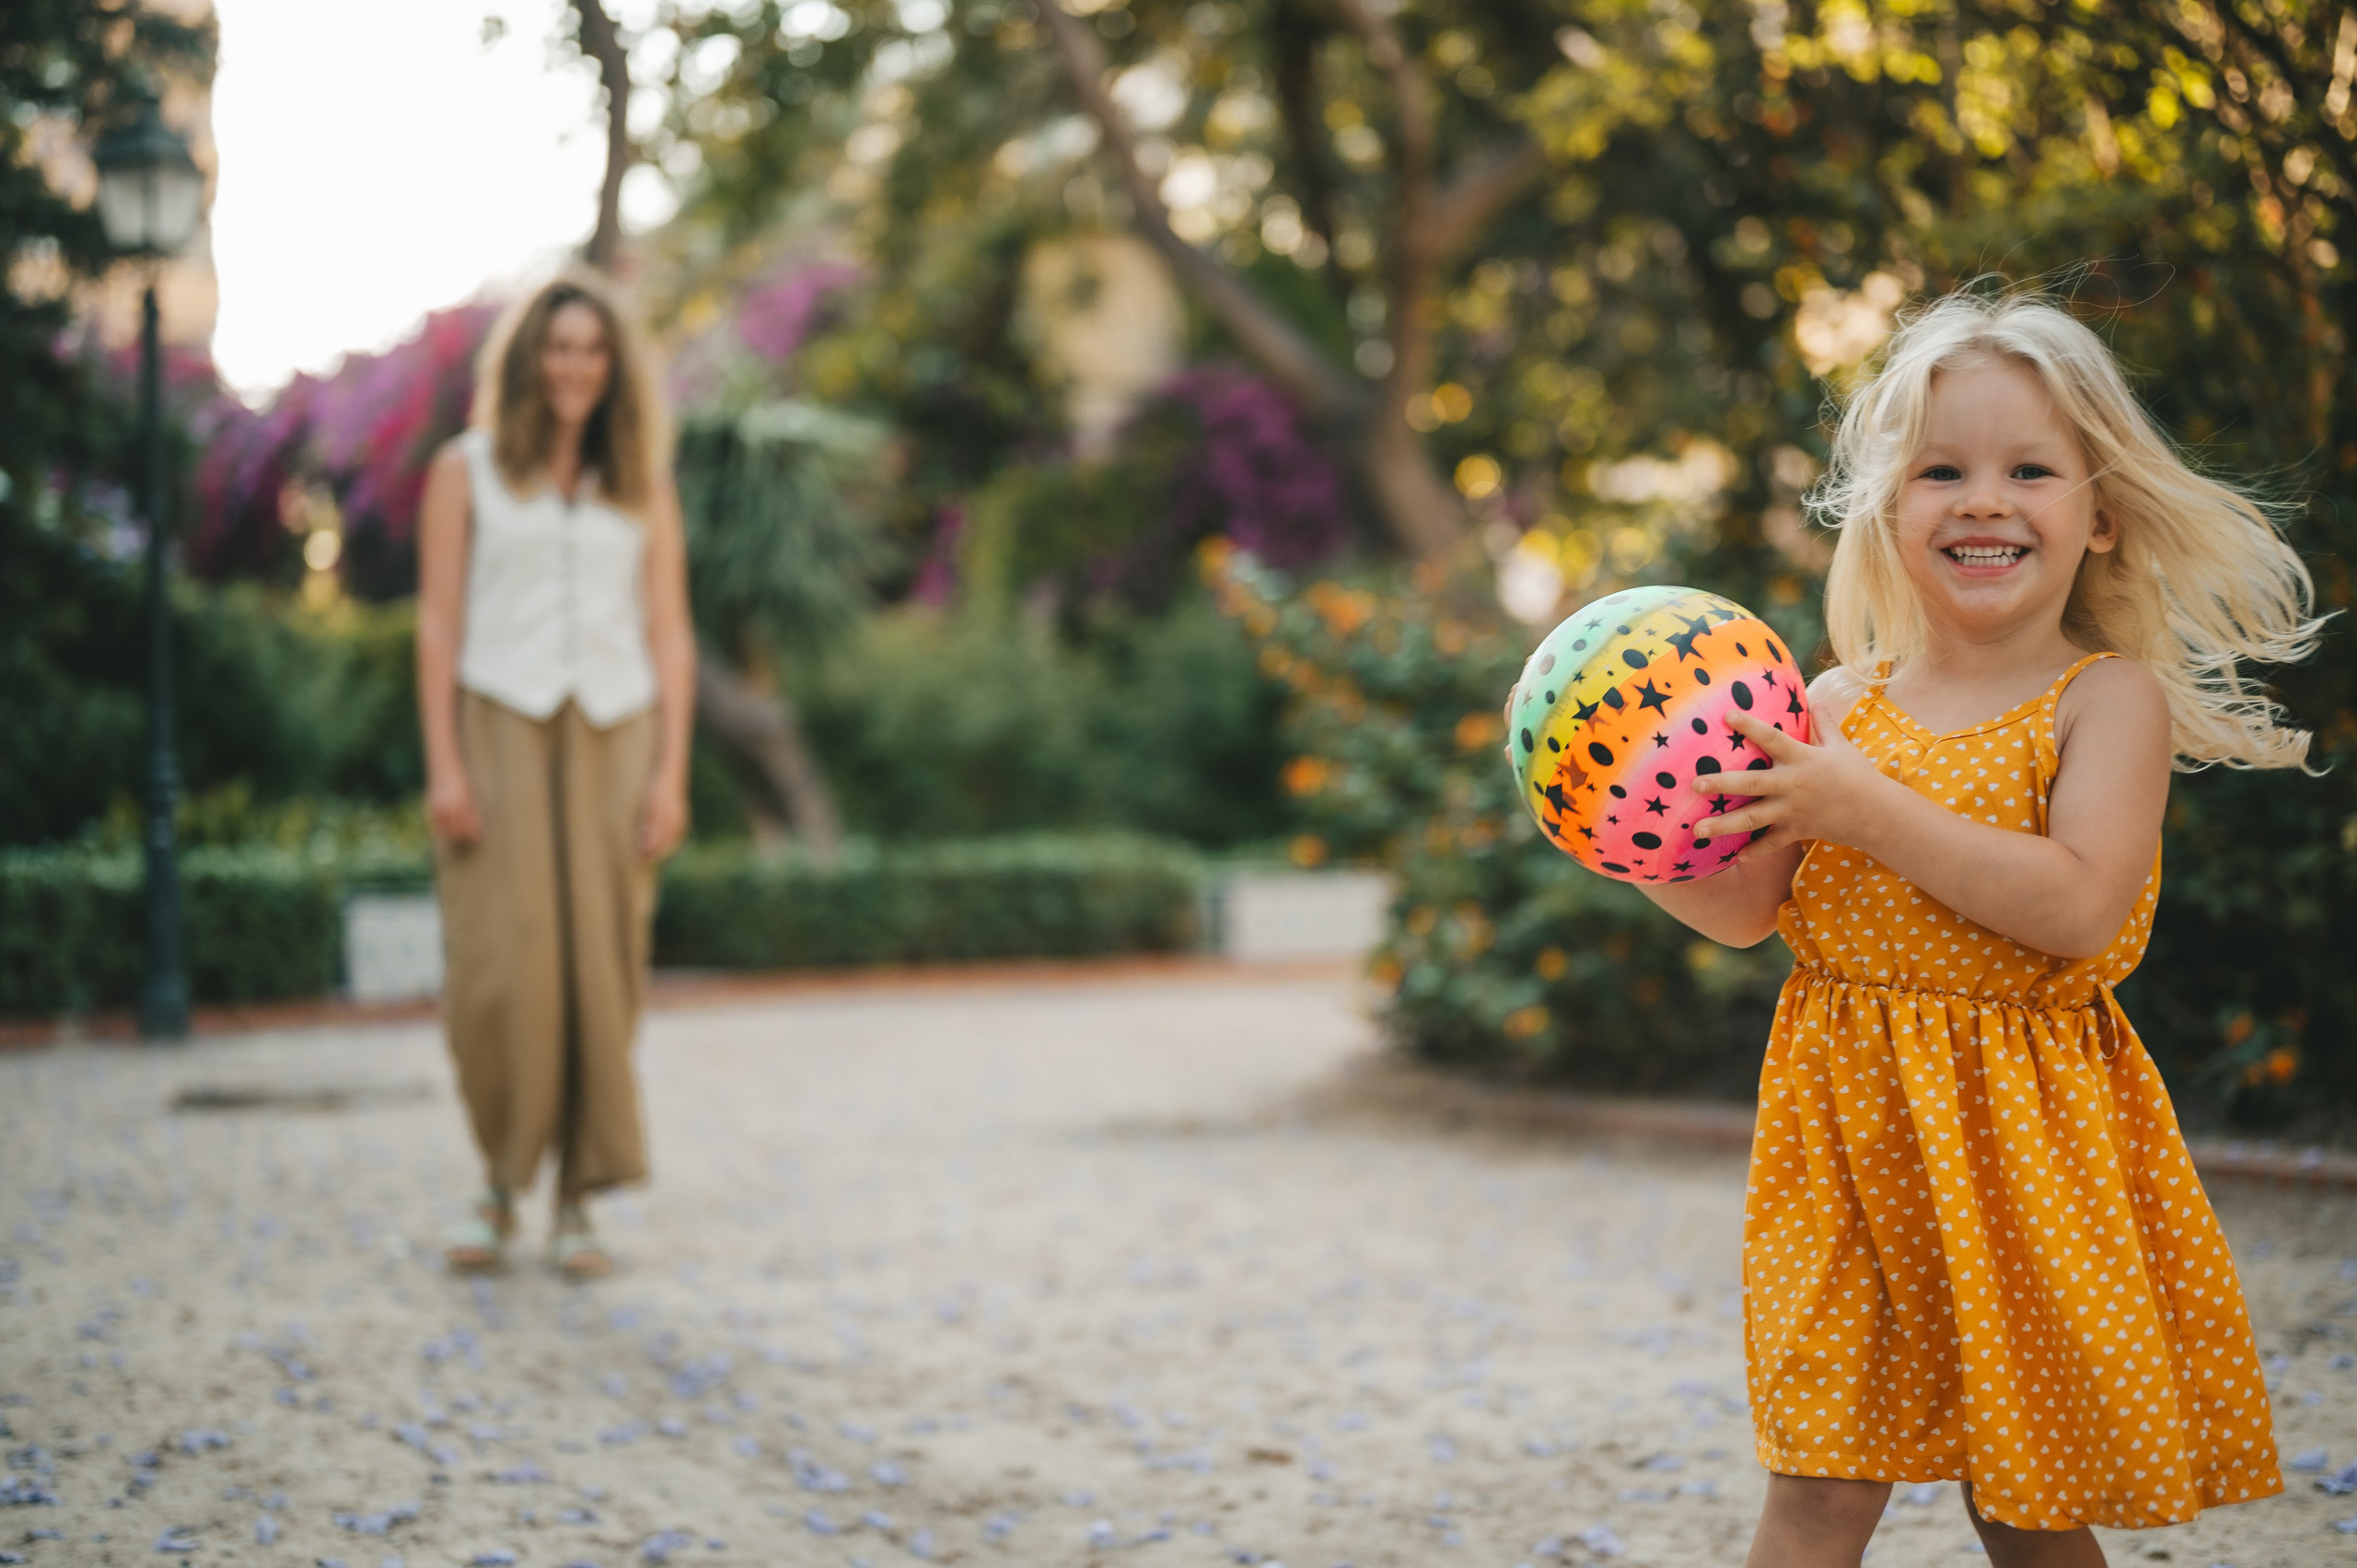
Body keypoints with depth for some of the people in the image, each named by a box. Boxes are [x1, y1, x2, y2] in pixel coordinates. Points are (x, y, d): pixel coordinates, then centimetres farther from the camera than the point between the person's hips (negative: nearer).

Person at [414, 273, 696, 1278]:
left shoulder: (642, 486, 12)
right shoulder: (466, 471, 7)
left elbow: (670, 638, 9)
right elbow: (438, 623, 1)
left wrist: (670, 773, -1)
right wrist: (443, 764, -7)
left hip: (610, 741, 2)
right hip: (500, 732, -2)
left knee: (600, 973, -1)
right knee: (498, 970, -9)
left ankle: (577, 1206, 7)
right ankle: (500, 1186, 10)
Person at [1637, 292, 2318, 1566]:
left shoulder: (2109, 695, -6)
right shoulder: (1843, 703, 5)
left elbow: (2081, 908, -20)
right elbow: (1744, 911, 5)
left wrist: (1870, 811, -22)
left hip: (2023, 1133, -2)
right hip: (1850, 1125, 3)